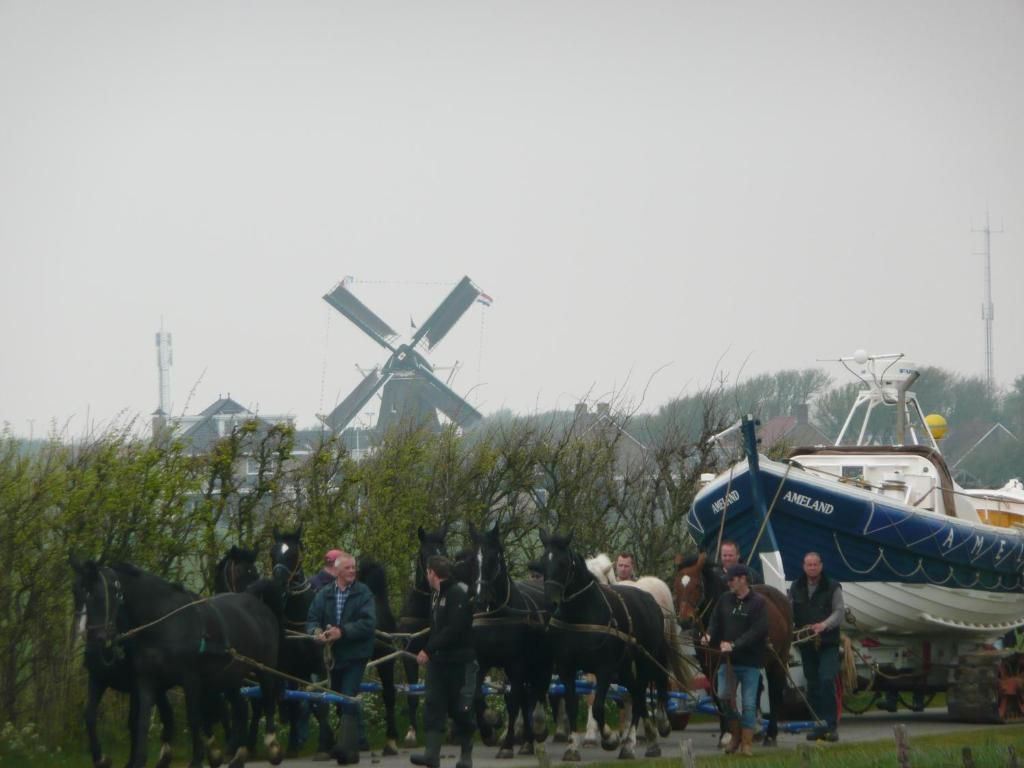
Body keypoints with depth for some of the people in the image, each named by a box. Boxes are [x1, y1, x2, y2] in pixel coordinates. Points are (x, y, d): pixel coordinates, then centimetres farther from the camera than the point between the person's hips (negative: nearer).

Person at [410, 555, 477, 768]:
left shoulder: (459, 593, -14)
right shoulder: (437, 594, 14)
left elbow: (453, 629, -22)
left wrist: (429, 650, -22)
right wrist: (428, 651, 8)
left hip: (460, 660, -8)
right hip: (439, 660, 8)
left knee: (461, 708, 1)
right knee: (433, 705, -3)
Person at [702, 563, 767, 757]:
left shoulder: (758, 603, -9)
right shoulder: (725, 600, 6)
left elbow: (757, 631, -17)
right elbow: (716, 622, 9)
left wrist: (735, 645, -25)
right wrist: (709, 636, -13)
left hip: (750, 661, -4)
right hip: (728, 659, 4)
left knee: (749, 703, 1)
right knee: (724, 696, -6)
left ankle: (747, 743, 11)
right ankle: (735, 734, 16)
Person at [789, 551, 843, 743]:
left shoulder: (832, 588, 1)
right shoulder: (796, 589, 11)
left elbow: (839, 612, -7)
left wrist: (824, 625, -24)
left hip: (828, 643, -4)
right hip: (806, 645, 4)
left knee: (827, 681, -16)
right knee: (812, 685, 7)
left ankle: (830, 726, -15)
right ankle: (818, 725, 13)